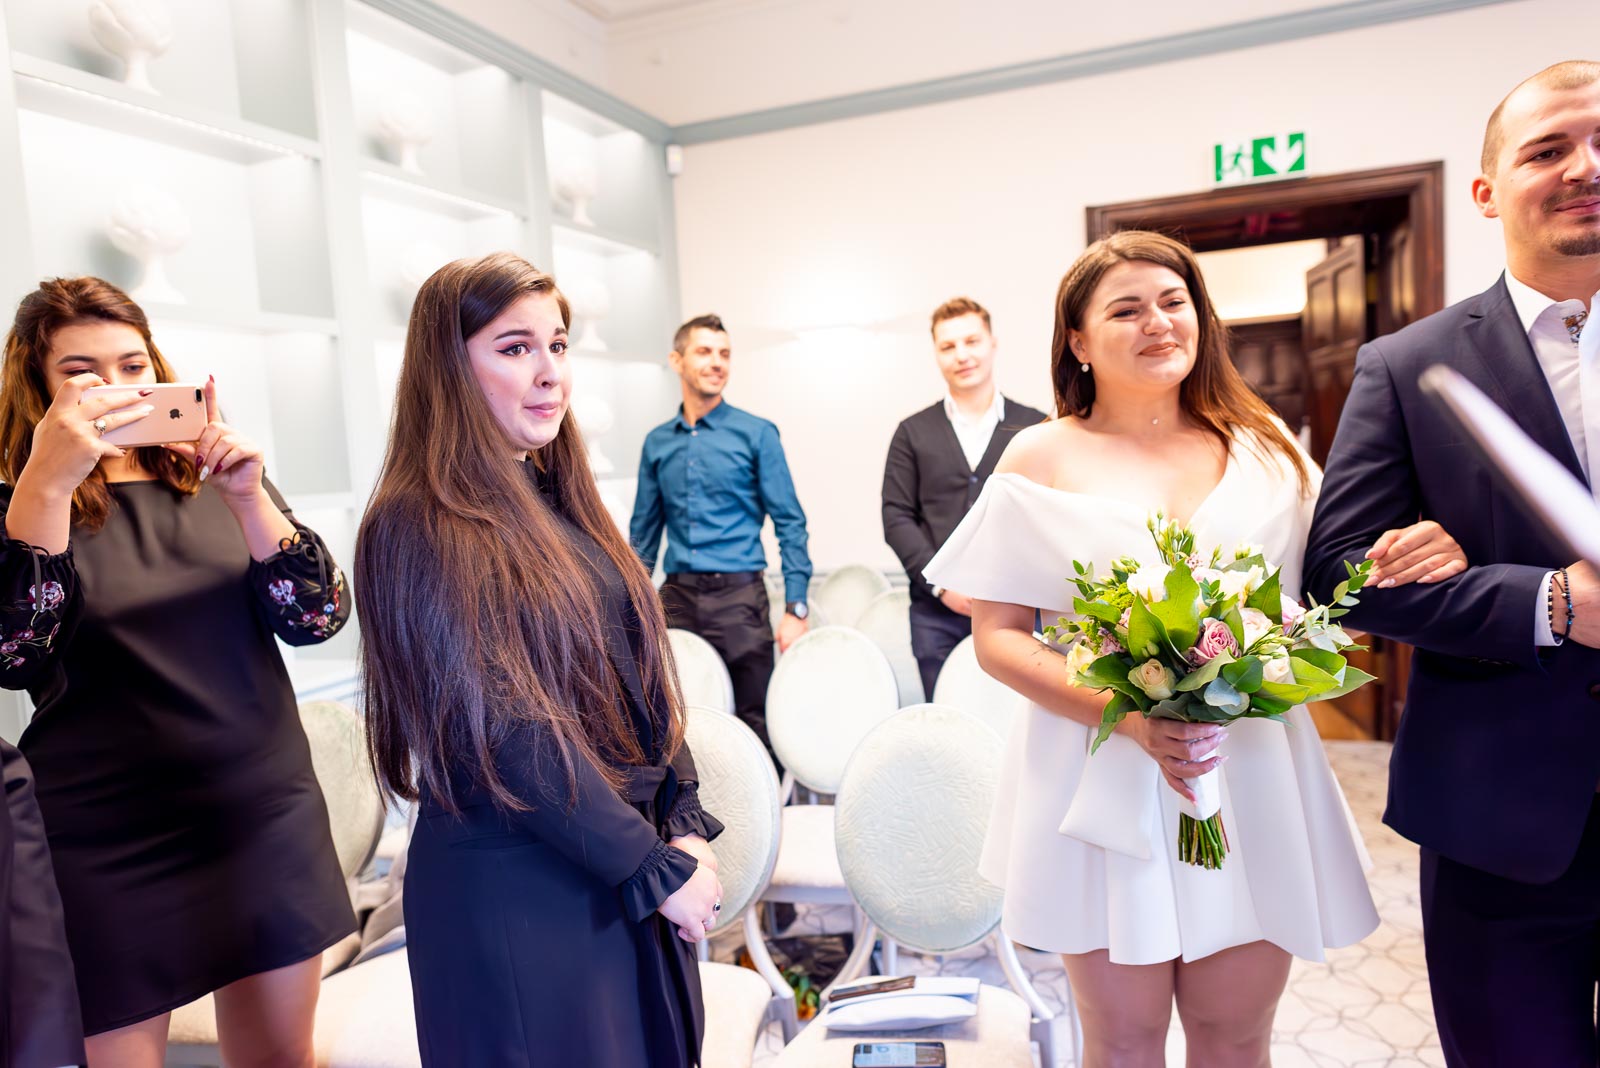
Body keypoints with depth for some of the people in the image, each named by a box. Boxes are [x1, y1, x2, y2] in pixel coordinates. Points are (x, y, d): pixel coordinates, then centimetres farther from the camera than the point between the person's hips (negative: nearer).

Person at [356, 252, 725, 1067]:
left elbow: (637, 674, 8)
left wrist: (686, 826, 1)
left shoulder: (559, 502, 7)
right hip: (516, 889, -7)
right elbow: (504, 733, -20)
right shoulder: (417, 528, -16)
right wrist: (656, 868, -15)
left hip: (631, 865, 7)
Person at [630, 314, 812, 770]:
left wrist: (795, 608, -10)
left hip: (738, 596, -3)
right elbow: (643, 531, 16)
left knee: (754, 721, 3)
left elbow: (790, 523, -3)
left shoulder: (756, 433, -1)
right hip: (676, 596, 4)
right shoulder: (657, 442, 10)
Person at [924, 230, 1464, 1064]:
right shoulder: (1044, 456, -2)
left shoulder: (1265, 448, 7)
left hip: (1251, 778, 3)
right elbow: (996, 637, -5)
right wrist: (1130, 716, -18)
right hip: (1101, 782, -2)